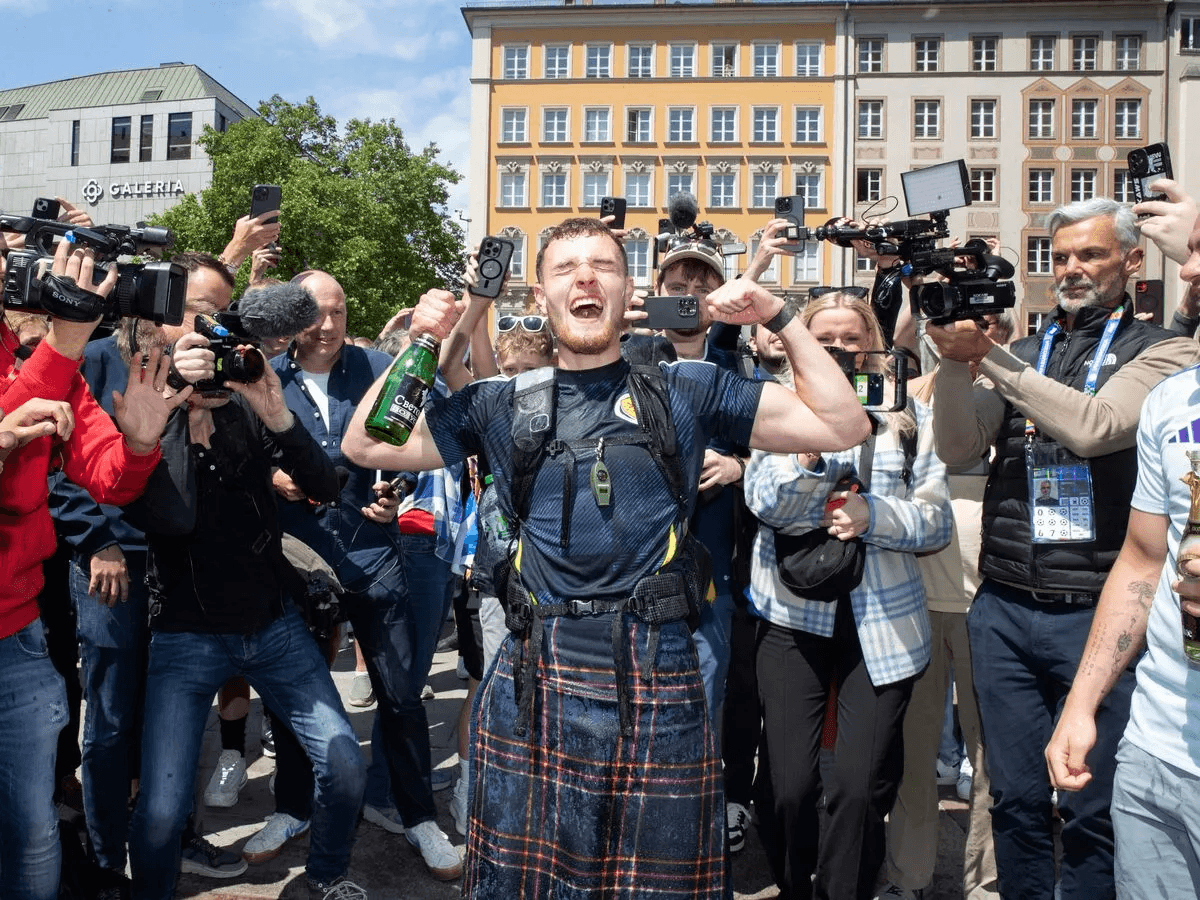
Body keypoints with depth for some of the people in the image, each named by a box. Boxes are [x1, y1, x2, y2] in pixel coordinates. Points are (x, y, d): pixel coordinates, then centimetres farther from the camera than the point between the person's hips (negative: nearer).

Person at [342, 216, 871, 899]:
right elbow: (366, 445, 10)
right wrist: (420, 343, 3)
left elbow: (843, 426, 2)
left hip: (656, 684, -1)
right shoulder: (503, 405, 8)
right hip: (531, 683, 2)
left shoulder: (687, 391, 4)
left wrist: (781, 318, -2)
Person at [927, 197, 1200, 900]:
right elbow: (958, 449, -1)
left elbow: (1094, 426, -18)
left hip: (1095, 612, -3)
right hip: (1004, 609, 3)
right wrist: (956, 361, -14)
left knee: (1093, 811, 7)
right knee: (1017, 800, 13)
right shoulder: (1019, 355, 11)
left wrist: (987, 356, -15)